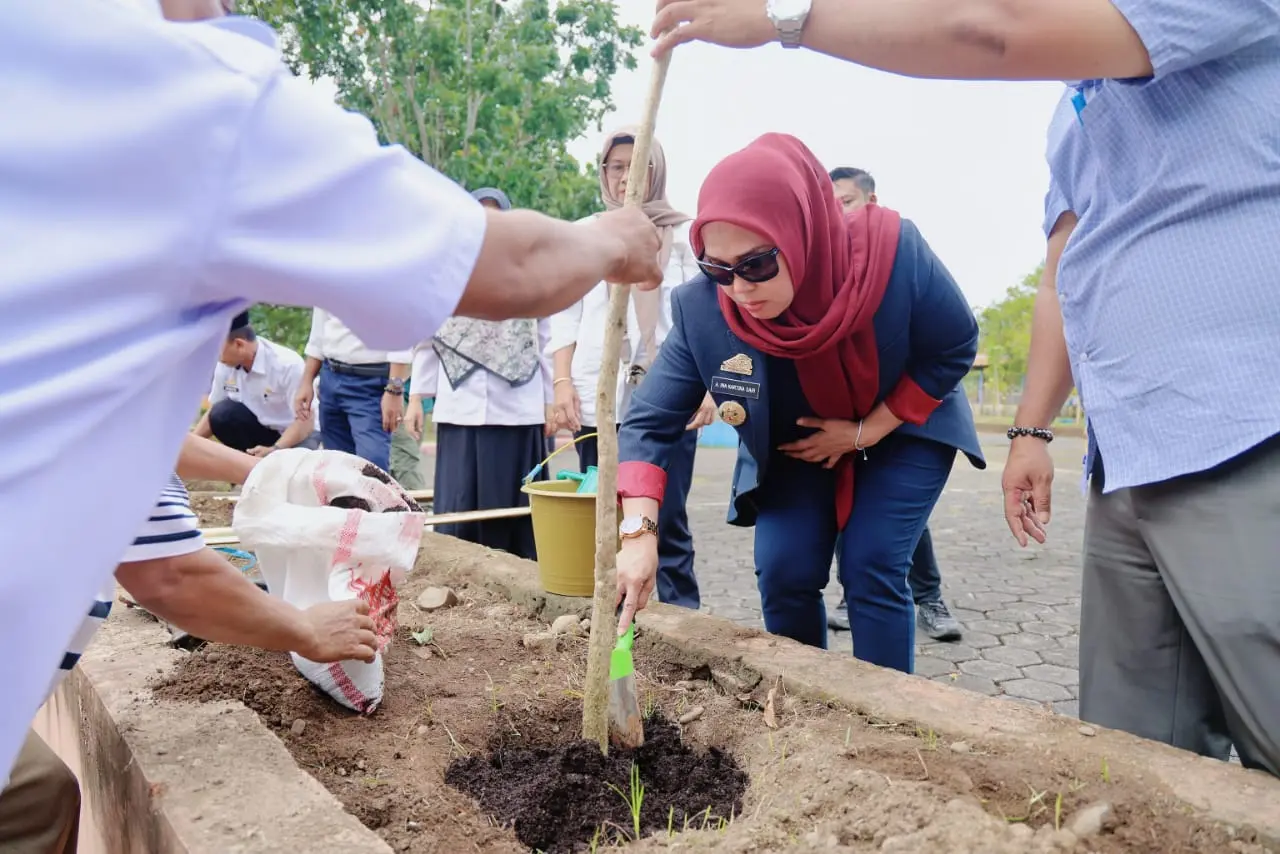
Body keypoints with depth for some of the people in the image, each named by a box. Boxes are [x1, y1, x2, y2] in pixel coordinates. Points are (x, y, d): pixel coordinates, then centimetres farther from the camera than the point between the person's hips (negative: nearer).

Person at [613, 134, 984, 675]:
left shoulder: (896, 253, -32)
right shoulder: (701, 306, -29)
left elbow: (955, 348, -14)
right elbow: (649, 422, -25)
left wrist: (865, 431, -18)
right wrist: (638, 533, -39)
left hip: (901, 430, -1)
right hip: (795, 447, 2)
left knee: (871, 569, -13)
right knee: (782, 572, -7)